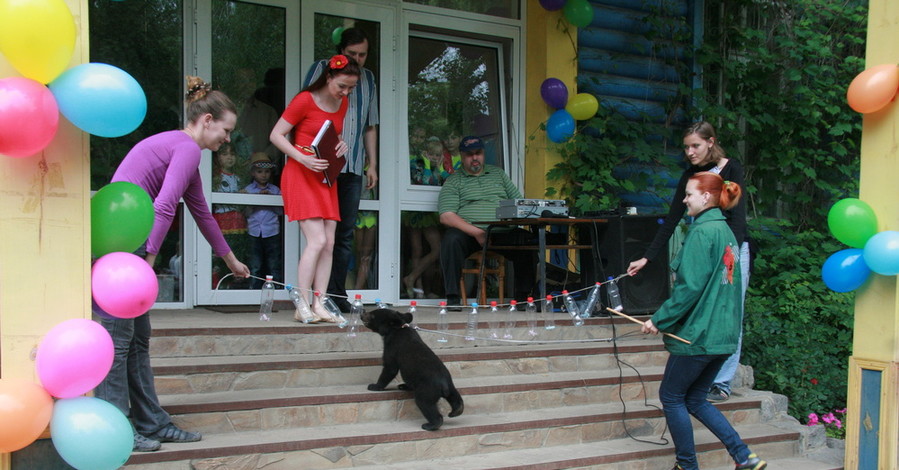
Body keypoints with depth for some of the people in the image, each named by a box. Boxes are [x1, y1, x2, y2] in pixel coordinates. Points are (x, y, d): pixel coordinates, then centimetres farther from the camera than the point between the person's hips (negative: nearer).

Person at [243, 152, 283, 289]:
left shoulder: (275, 190, 9)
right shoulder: (248, 189, 7)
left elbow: (281, 211, 2)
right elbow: (245, 211, -2)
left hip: (272, 232, 0)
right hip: (254, 232, 0)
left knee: (274, 266, 3)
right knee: (255, 266, 4)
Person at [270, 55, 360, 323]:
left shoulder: (343, 103, 11)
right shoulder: (305, 100, -10)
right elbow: (276, 135, -9)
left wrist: (342, 146, 2)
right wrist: (304, 159, -21)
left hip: (326, 179, 7)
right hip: (301, 176, -7)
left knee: (329, 243, 0)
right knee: (317, 241, -15)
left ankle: (319, 305, 5)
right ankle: (302, 307, -7)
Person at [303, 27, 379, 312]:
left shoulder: (368, 78, 20)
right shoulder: (322, 70, 6)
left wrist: (372, 164, 15)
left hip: (353, 168, 4)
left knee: (346, 233, 3)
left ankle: (338, 294, 7)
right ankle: (326, 294, -4)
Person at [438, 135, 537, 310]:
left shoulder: (498, 174, 23)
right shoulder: (453, 182, 9)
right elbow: (446, 216, -5)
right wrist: (476, 232, -17)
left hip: (502, 232, 3)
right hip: (469, 232, -2)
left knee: (527, 239, -25)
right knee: (451, 239, -34)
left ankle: (523, 295, -16)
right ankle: (453, 298, -27)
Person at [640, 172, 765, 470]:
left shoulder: (702, 232, -15)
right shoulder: (726, 232, 13)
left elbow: (690, 287, -21)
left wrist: (659, 320, -13)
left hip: (698, 332, -9)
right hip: (723, 333, 9)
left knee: (671, 397, 7)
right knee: (695, 399, 17)